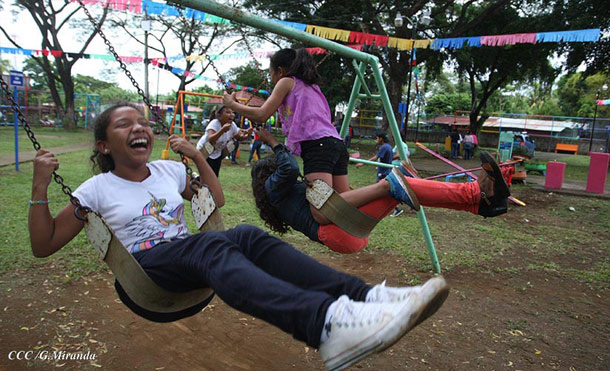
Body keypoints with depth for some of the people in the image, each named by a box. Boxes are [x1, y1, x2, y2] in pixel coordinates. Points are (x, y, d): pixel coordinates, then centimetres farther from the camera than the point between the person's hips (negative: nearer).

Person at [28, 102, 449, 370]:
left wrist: (199, 157, 13)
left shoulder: (169, 170, 15)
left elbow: (217, 203, 24)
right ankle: (326, 323, -64)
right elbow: (44, 245, 6)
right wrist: (40, 187, -6)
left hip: (189, 262, 5)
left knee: (247, 236, -28)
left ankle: (365, 296, -43)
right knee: (210, 243, -37)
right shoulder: (97, 189, 5)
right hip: (144, 269, -4)